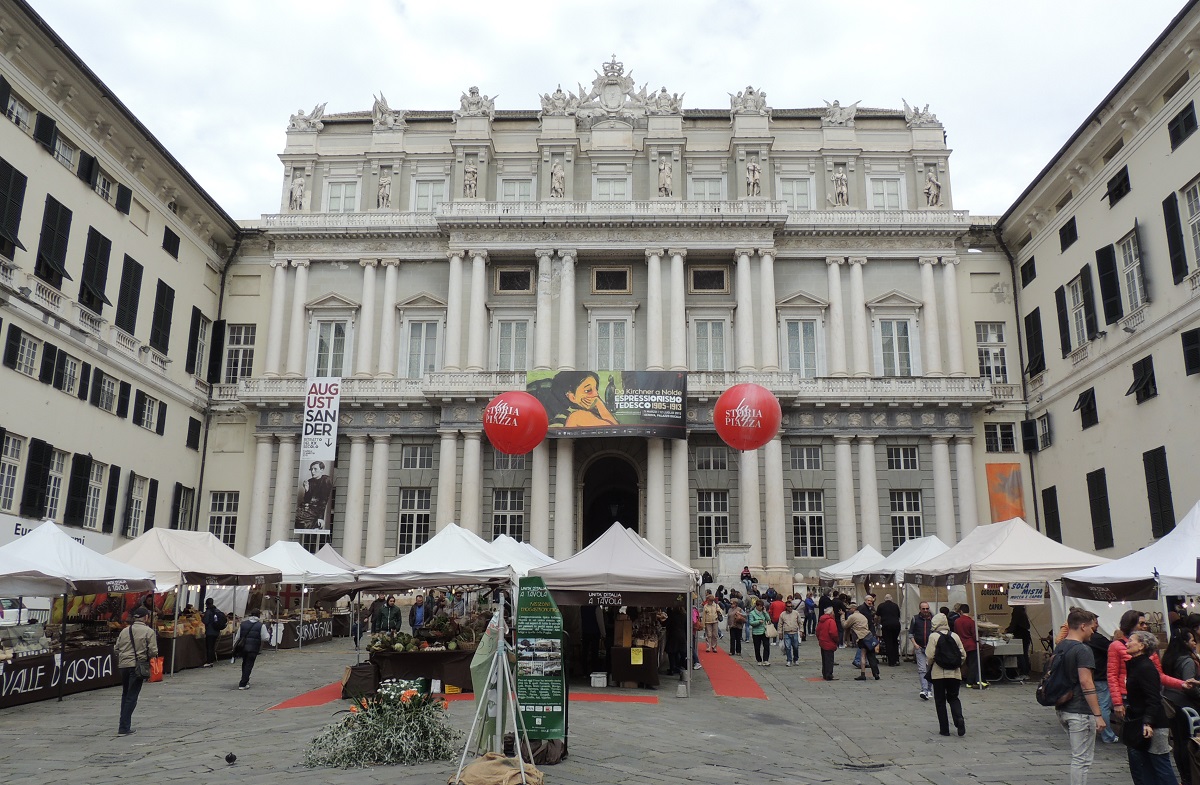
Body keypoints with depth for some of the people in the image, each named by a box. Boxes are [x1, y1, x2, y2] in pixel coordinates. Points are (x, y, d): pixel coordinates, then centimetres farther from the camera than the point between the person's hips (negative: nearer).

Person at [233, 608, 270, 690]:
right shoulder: (261, 626, -6)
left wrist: (234, 646, 19)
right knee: (249, 665, 2)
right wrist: (269, 633, 15)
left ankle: (245, 680, 36)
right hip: (253, 649, -4)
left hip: (243, 647, 4)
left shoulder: (243, 624, 4)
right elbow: (266, 638, -6)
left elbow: (237, 637, 8)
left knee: (245, 663, 22)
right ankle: (243, 684, -2)